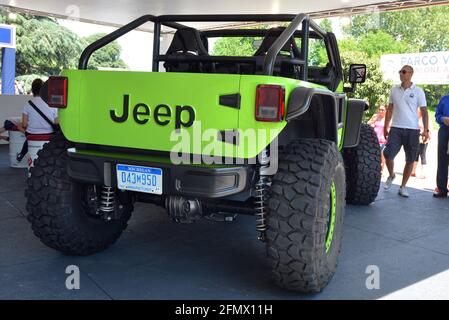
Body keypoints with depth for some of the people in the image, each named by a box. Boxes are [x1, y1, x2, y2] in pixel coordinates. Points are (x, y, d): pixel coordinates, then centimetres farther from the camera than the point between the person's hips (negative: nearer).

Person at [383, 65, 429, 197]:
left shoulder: (418, 91, 0)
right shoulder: (394, 90, 9)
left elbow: (424, 111, -1)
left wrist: (426, 130, -11)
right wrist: (386, 127, 13)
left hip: (412, 130, -1)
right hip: (396, 128, 2)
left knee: (410, 160, 4)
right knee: (388, 155, -10)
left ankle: (403, 187, 16)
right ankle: (391, 176, 20)